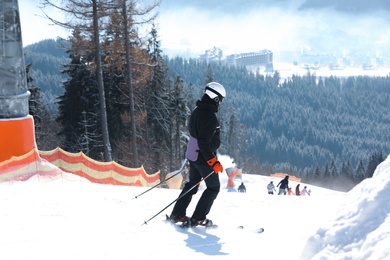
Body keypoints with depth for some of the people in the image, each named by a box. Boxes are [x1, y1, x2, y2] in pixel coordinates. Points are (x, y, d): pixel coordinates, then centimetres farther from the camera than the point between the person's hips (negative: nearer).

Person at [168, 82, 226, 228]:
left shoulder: (197, 111, 7)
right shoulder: (209, 117, -24)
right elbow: (204, 142, -27)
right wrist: (214, 162, -24)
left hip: (192, 154, 9)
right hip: (204, 158, -9)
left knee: (192, 185, 21)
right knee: (213, 188, 4)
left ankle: (177, 215, 20)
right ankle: (197, 219, 2)